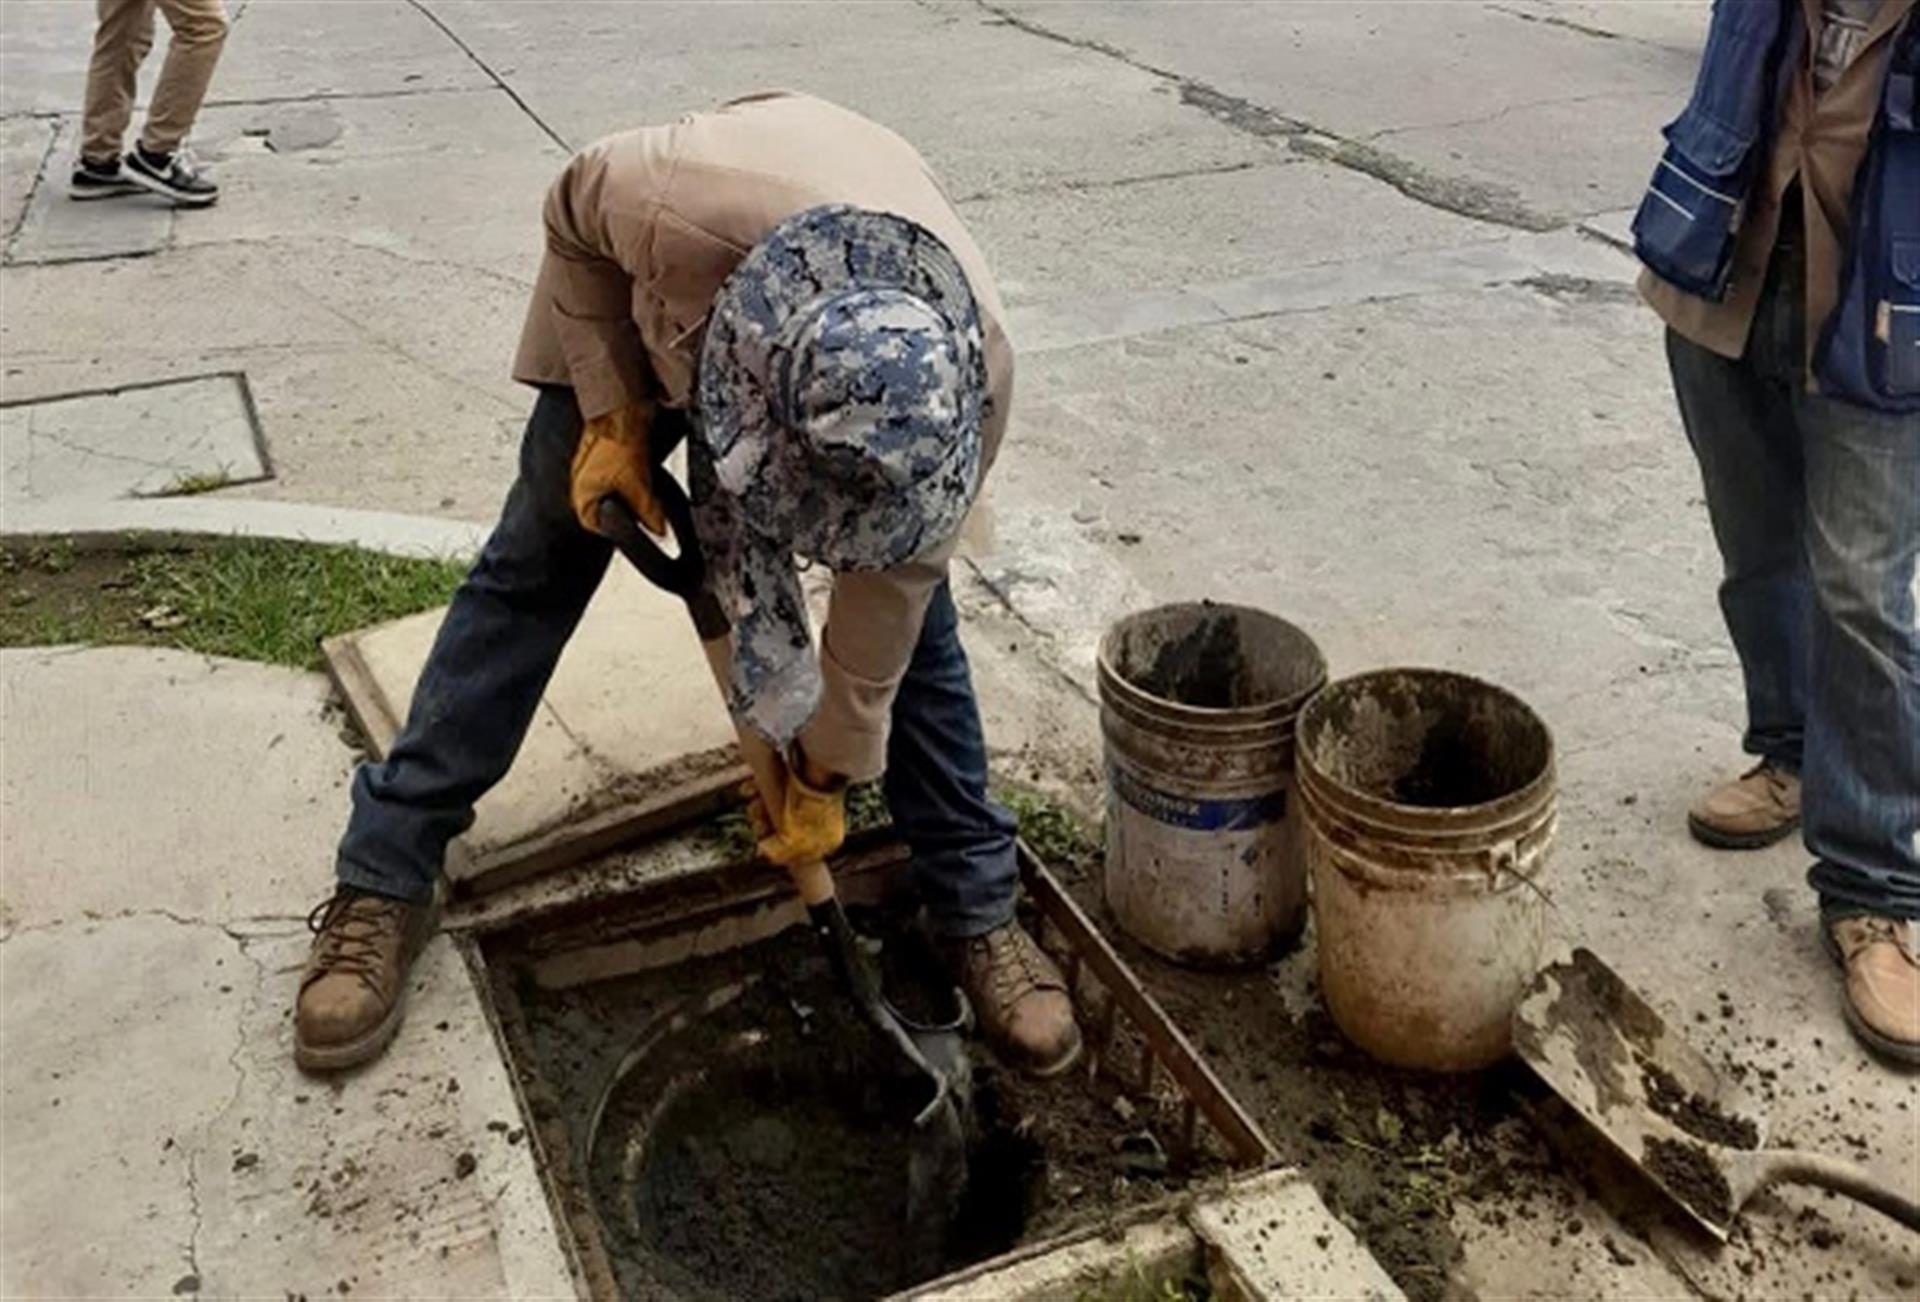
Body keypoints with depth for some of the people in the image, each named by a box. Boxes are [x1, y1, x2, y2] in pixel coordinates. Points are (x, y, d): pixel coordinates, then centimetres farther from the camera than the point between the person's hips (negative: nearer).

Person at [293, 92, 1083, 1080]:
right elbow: (574, 208, -18)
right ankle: (382, 881, 8)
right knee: (533, 568, -1)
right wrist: (611, 415, -22)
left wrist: (824, 777, -11)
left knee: (915, 606, -6)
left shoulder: (974, 374, -39)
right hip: (651, 302, 0)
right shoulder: (680, 210, -47)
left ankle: (977, 908, 11)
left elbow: (886, 594, -23)